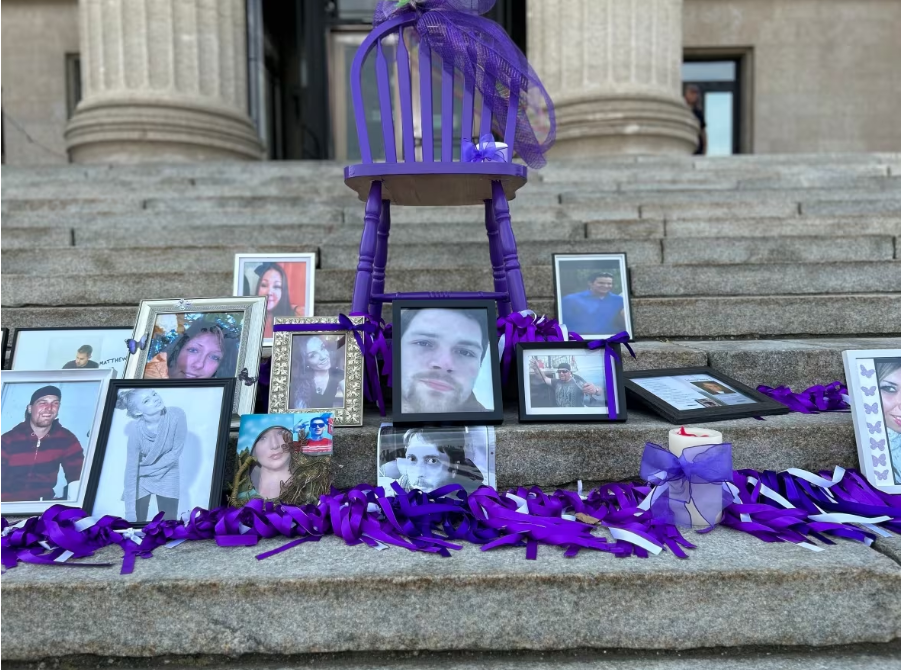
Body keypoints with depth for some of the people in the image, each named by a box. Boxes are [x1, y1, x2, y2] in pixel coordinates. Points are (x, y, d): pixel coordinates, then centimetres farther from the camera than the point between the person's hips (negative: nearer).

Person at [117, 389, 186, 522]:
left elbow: (176, 452, -16)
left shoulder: (176, 415, -26)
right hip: (141, 477, 0)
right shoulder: (135, 429, -26)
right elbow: (131, 470, -26)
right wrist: (130, 511, -29)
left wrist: (148, 469, -14)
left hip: (167, 474, 1)